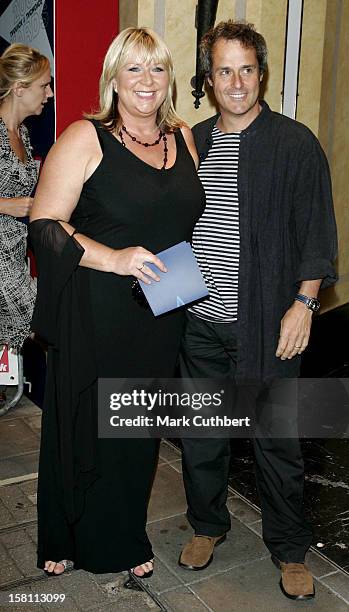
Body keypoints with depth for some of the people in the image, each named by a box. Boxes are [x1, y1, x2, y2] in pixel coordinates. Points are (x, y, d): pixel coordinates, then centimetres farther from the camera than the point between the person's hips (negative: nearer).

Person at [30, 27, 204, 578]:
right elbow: (45, 225, -13)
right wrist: (112, 258, -25)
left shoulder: (183, 138, 9)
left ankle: (126, 539, 40)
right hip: (93, 317, -4)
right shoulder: (85, 139, -8)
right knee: (83, 427, 9)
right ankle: (65, 539, 37)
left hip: (160, 319, 5)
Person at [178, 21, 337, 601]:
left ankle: (290, 550, 30)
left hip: (266, 324, -4)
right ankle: (207, 525, 39)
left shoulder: (296, 144, -3)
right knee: (201, 434, 16)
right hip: (198, 323, 4)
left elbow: (316, 233, -4)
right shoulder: (191, 142, 11)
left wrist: (304, 303, -11)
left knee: (276, 441, 7)